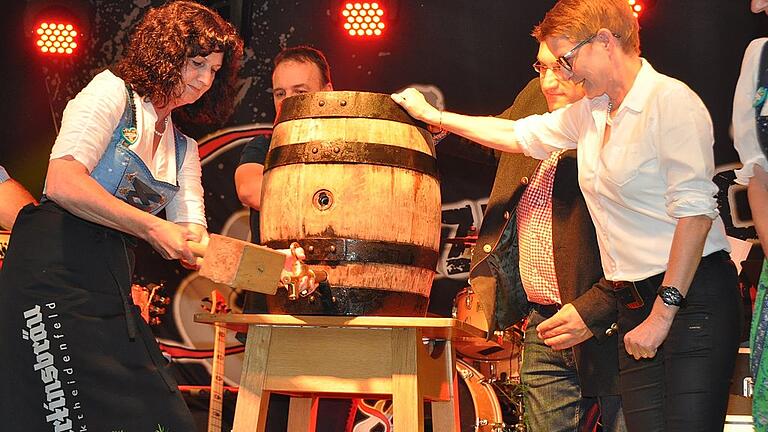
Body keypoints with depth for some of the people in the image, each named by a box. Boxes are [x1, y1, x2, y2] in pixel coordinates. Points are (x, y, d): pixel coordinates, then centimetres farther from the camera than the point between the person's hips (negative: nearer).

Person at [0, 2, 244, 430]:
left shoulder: (184, 149, 20)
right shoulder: (113, 91, 0)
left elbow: (192, 236, 9)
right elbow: (63, 183, -15)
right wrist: (152, 227, -18)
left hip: (113, 290, 8)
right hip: (56, 271, -7)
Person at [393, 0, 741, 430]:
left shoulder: (671, 101, -10)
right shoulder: (591, 113, 15)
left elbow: (695, 212, -16)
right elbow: (518, 134, 30)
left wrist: (663, 313, -18)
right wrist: (434, 116, 33)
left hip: (694, 297, -7)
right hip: (635, 303, 7)